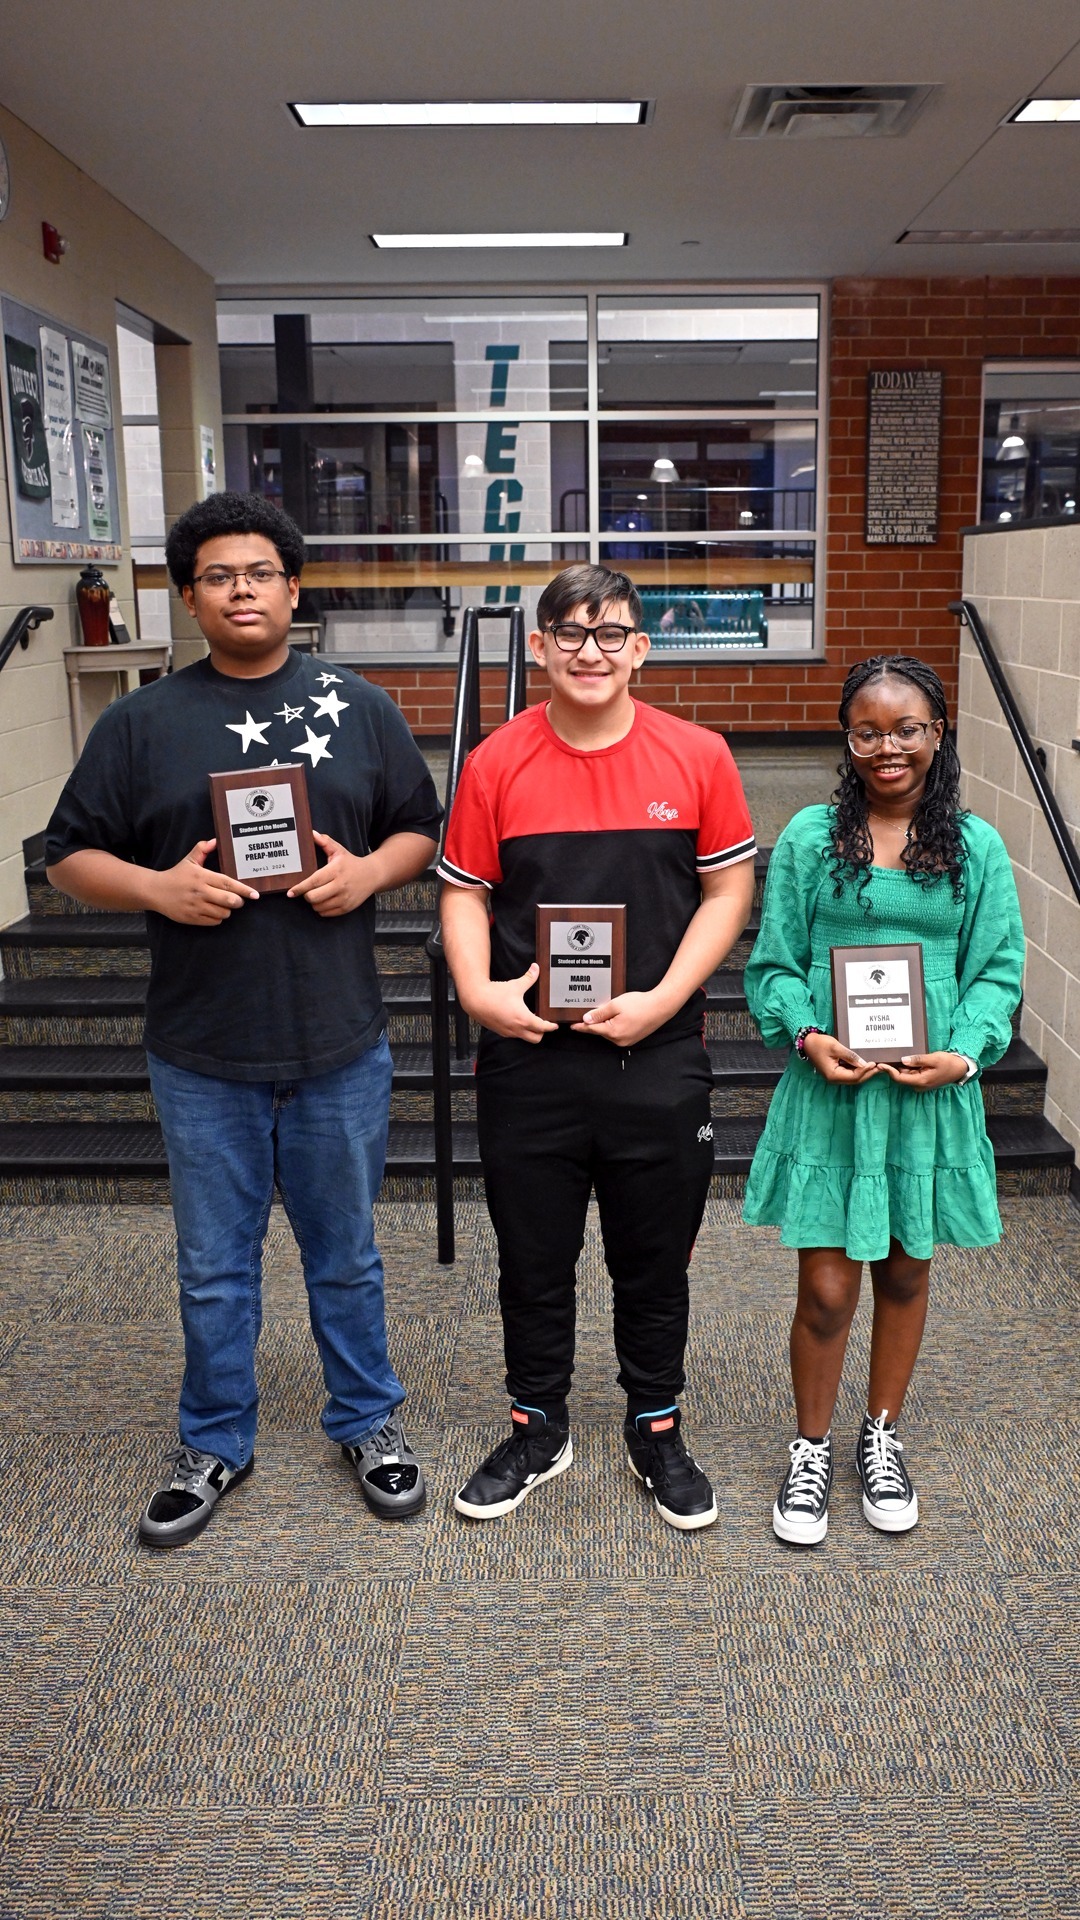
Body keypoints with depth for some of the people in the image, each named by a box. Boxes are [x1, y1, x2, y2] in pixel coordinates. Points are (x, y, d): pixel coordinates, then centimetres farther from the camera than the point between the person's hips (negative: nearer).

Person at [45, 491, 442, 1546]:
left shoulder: (359, 707, 5)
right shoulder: (141, 722, 2)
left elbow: (421, 828, 10)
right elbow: (70, 855, 4)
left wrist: (370, 869, -11)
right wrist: (158, 886, -16)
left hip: (339, 1046, 0)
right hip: (203, 1056, 0)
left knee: (344, 1253, 15)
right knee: (214, 1266, 13)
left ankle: (367, 1419, 35)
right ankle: (215, 1443, 32)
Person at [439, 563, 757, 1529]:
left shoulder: (697, 757, -3)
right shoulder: (495, 764, -2)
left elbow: (729, 889, 0)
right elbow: (465, 895, 4)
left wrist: (661, 1000, -11)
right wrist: (477, 990, -14)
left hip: (659, 1059, 0)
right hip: (528, 1058, 1)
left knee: (655, 1261, 14)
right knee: (533, 1259, 14)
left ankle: (657, 1432, 35)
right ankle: (537, 1429, 35)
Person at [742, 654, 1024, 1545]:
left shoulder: (977, 847, 1)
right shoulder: (810, 837, -3)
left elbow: (997, 970, 0)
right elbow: (775, 964, -1)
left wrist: (964, 1052, -16)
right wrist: (807, 1036, -18)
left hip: (931, 1096, 2)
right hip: (830, 1093, -1)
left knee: (906, 1271, 16)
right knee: (826, 1288, 2)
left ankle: (884, 1437, 39)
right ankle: (812, 1451, 26)